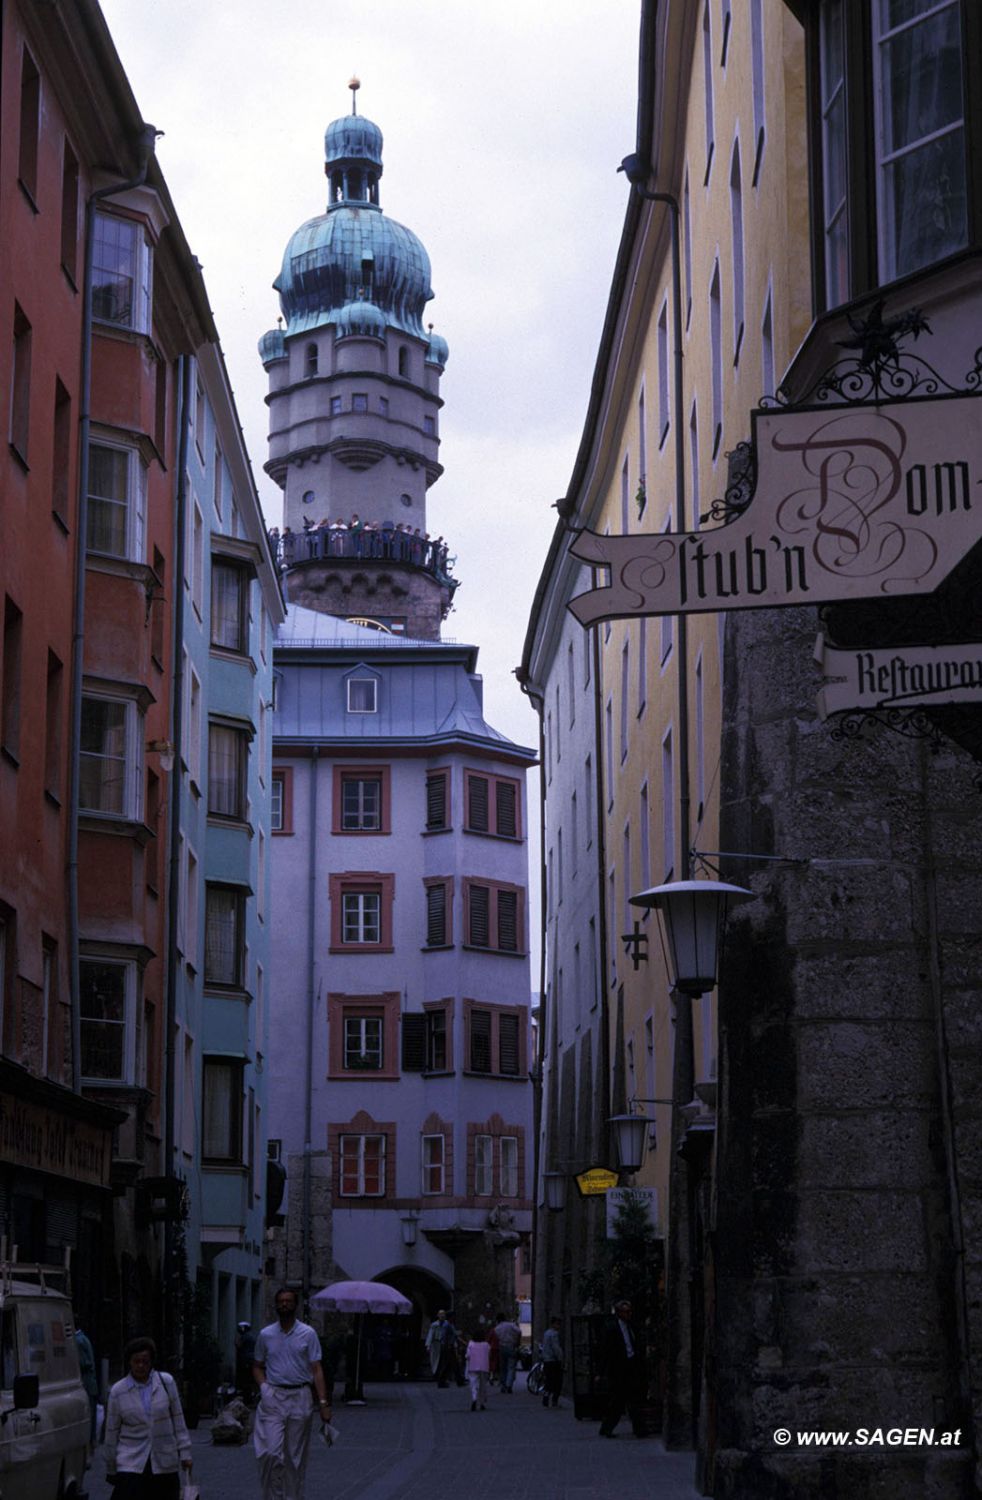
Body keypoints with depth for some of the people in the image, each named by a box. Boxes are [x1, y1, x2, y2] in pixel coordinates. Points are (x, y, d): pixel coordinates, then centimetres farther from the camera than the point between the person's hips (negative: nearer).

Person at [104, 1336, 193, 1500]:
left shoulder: (166, 1382, 0)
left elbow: (178, 1418, 5)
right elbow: (111, 1432, 5)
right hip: (131, 1464, -1)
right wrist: (110, 1470, 9)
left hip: (164, 1464, 1)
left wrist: (184, 1453, 2)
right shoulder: (118, 1391, -2)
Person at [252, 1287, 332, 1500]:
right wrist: (263, 1386, -3)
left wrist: (323, 1402, -6)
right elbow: (257, 1366, 16)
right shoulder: (266, 1334, 6)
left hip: (299, 1398, 0)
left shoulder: (307, 1334, 2)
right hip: (273, 1399, 0)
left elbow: (316, 1369, 0)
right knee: (271, 1452, -11)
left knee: (296, 1456, 6)